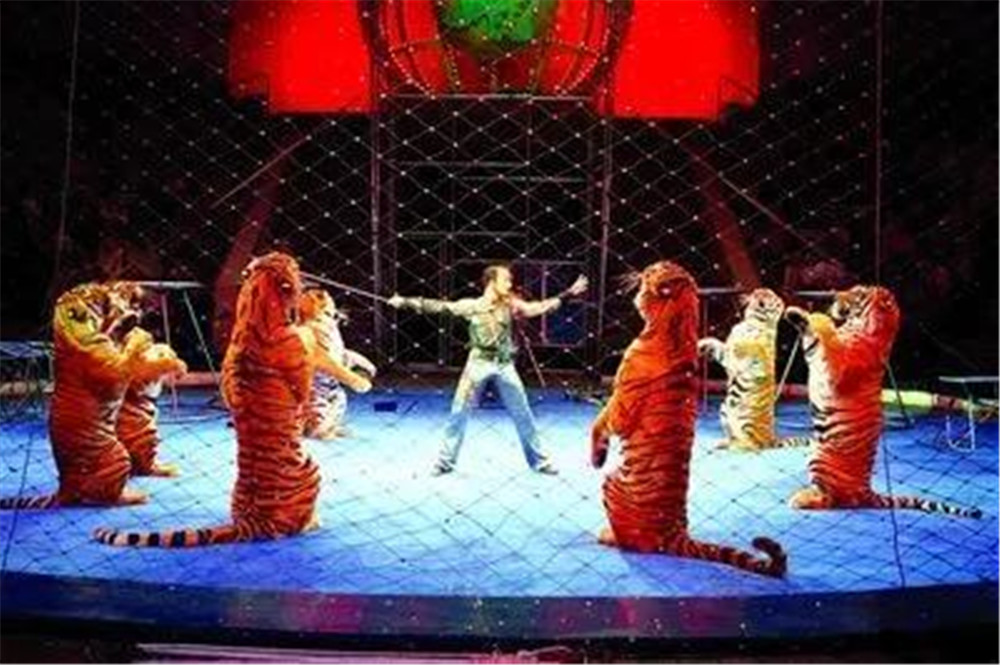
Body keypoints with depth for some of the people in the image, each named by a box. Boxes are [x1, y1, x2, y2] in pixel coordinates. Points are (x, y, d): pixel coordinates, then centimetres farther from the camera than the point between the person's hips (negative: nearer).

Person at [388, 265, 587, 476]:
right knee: (458, 412, 0)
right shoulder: (471, 306, -6)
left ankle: (539, 460, 22)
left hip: (504, 365, 2)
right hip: (479, 364, -2)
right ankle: (445, 462, 13)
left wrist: (569, 293, -14)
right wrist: (405, 301, -11)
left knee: (523, 414, 7)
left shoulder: (510, 304, -1)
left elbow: (535, 308, -7)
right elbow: (440, 306, -6)